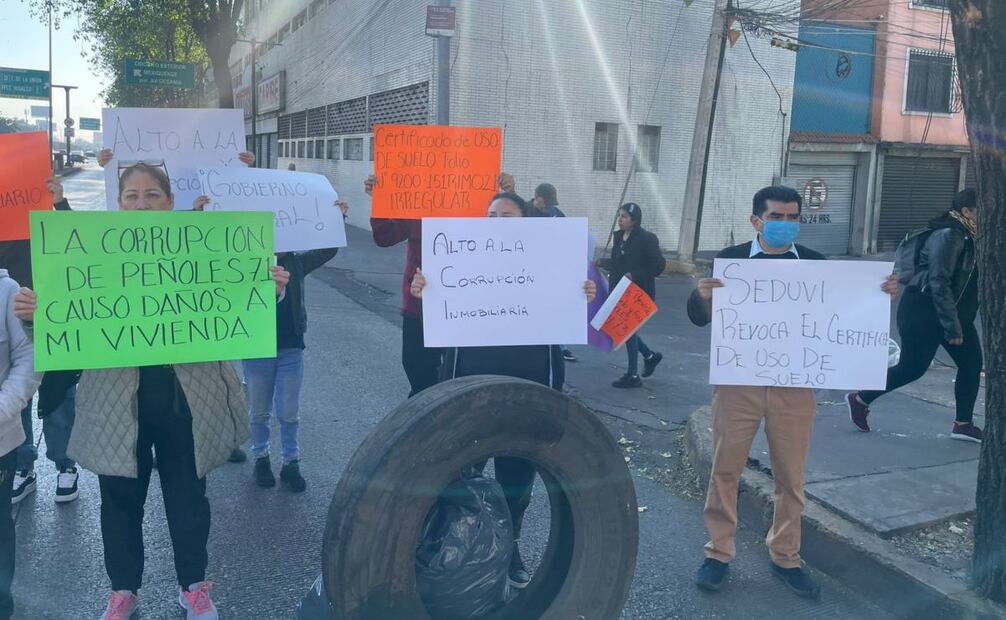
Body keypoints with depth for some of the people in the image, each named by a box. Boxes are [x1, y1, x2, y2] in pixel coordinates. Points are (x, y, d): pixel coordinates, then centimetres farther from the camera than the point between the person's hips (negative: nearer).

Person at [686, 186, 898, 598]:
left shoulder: (815, 263, 5)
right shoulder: (731, 259, -2)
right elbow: (700, 318, -4)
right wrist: (702, 295, -26)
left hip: (794, 385, 2)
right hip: (738, 382, -2)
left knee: (791, 476, 10)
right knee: (725, 470, 6)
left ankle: (785, 558, 25)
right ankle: (718, 554, 19)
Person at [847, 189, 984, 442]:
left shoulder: (967, 237, 10)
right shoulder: (948, 236, -19)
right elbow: (938, 283, -24)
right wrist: (952, 327, -24)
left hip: (953, 312, 9)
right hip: (924, 311, -9)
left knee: (972, 362, 4)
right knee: (913, 367, -3)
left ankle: (963, 424, 13)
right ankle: (860, 399, 13)